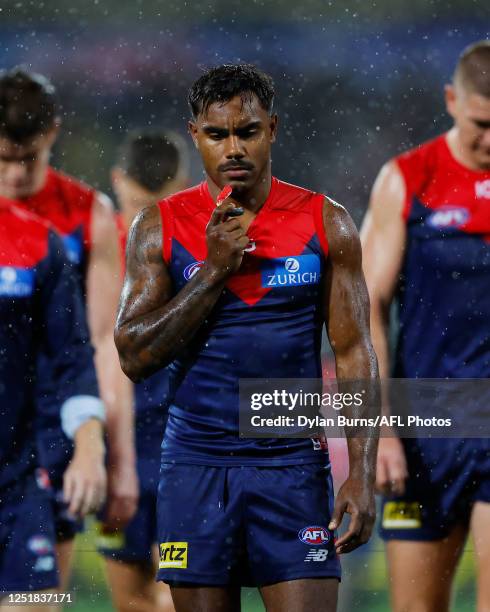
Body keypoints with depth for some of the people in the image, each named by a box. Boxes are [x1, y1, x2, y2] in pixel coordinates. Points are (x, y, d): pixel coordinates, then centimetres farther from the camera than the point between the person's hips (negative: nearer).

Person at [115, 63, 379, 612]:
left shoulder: (325, 223, 2)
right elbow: (134, 357, -3)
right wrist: (214, 270, -11)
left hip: (293, 465, -1)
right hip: (194, 464, 1)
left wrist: (362, 475, -6)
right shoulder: (160, 227, 2)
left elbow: (354, 354, 2)